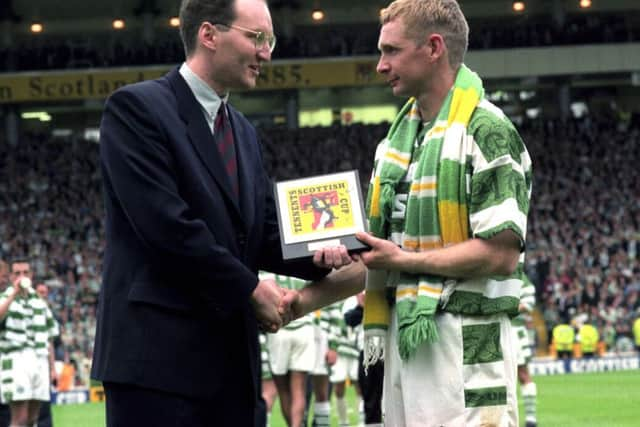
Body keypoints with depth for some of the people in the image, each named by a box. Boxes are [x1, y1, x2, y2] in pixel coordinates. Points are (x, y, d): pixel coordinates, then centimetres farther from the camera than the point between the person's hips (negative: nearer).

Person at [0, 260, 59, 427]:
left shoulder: (39, 302, 18)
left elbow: (49, 338, 21)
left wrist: (52, 367, 14)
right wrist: (15, 293, -23)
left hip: (39, 362, 5)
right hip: (15, 361, -5)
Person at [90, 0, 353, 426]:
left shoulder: (243, 132, 20)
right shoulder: (137, 107, -7)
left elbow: (264, 234, 18)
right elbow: (166, 225, -16)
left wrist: (317, 255, -4)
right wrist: (250, 288, -9)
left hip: (233, 358, 8)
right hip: (158, 355, -8)